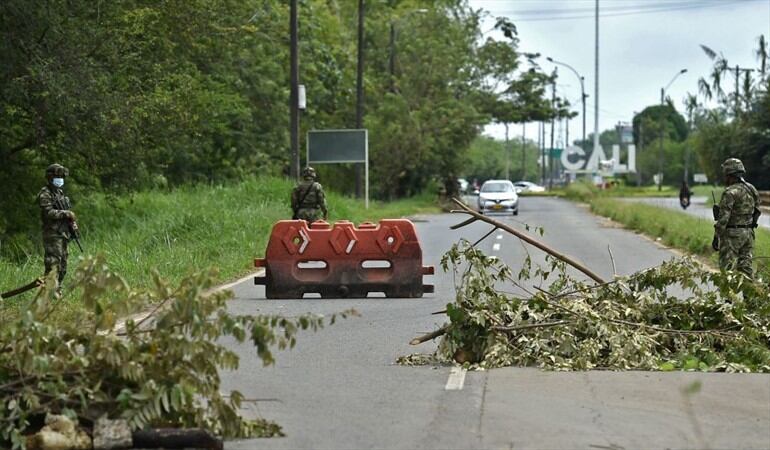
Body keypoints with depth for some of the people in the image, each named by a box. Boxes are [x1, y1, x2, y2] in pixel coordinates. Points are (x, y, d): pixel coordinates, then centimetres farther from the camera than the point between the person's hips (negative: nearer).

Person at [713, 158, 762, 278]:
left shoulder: (730, 192, -16)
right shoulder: (752, 190, 9)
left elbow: (723, 217, -19)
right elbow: (756, 211, 14)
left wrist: (717, 236, -14)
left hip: (732, 235, -8)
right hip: (748, 233, 8)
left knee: (728, 268, -2)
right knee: (745, 266, 10)